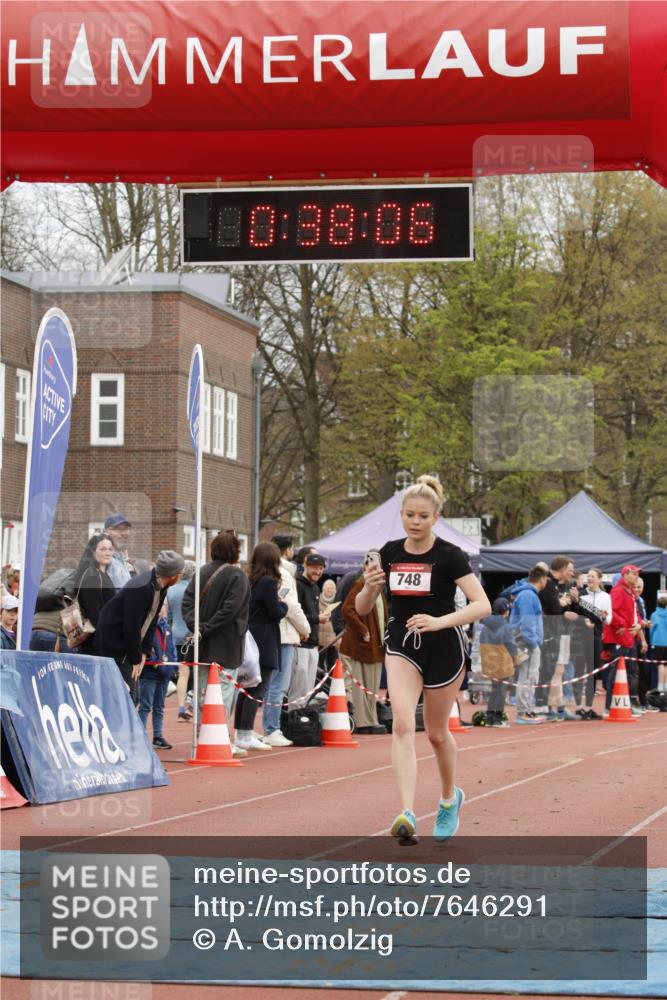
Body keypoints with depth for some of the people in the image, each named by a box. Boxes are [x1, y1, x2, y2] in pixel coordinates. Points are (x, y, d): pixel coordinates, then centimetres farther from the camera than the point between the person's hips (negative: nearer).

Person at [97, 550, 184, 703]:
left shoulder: (160, 586, 1)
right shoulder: (140, 589, -28)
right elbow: (132, 627, -24)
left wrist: (144, 652, 2)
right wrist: (136, 659, -16)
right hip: (114, 643, -9)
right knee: (128, 694, -12)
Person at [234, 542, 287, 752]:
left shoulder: (250, 581, 10)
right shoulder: (268, 583, -14)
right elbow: (276, 613, -14)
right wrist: (283, 605, 7)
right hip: (263, 642, -8)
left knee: (246, 688, 14)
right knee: (257, 689, -5)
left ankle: (241, 733, 21)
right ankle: (246, 736, -7)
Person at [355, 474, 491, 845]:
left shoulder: (449, 556, -12)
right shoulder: (389, 554, 1)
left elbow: (483, 605, -19)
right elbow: (362, 609, 8)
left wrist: (439, 622, -32)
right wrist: (370, 587, -15)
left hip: (444, 650, -2)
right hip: (402, 647, 3)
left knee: (437, 732, 11)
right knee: (403, 722, -19)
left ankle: (450, 798, 40)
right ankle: (407, 814, -29)